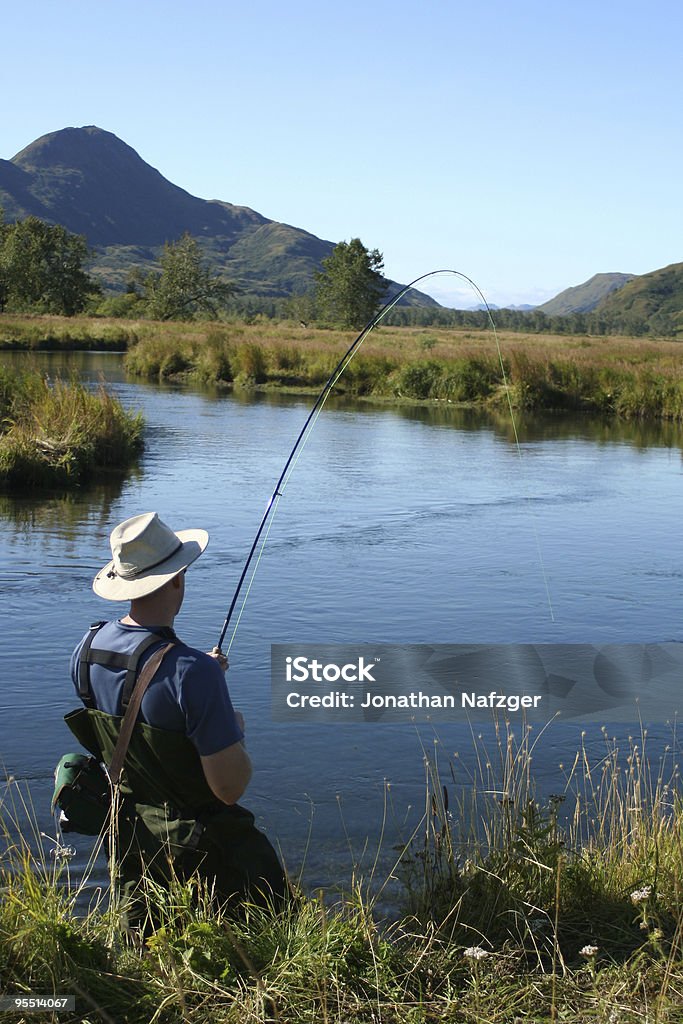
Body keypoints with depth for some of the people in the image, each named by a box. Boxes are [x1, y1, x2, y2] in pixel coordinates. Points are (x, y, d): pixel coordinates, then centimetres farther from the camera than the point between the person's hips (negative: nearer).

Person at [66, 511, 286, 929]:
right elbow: (231, 787, -26)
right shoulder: (192, 670, -30)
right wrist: (237, 730, -6)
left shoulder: (88, 648, -8)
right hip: (202, 851, -6)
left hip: (129, 839, 7)